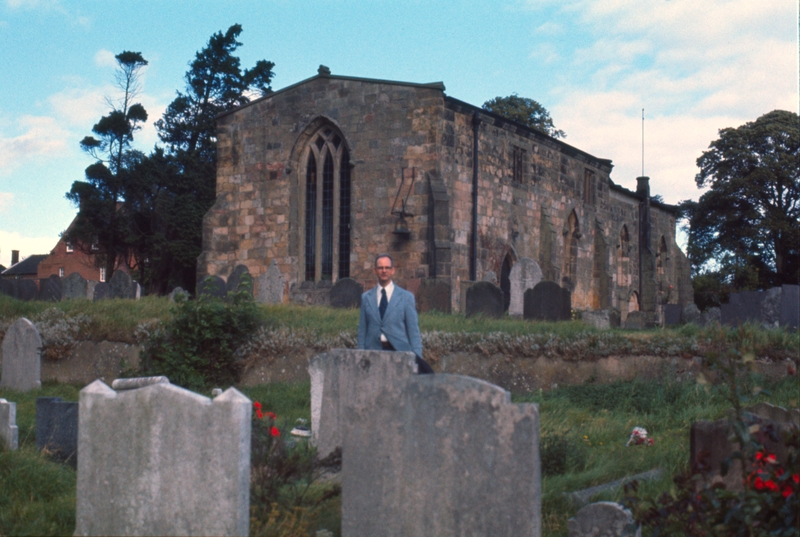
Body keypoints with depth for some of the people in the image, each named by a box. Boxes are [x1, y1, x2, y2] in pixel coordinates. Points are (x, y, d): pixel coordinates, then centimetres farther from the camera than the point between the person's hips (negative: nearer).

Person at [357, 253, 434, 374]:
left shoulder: (407, 297, 6)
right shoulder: (366, 297, 12)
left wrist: (417, 359, -3)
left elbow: (414, 331, 4)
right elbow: (362, 330, 11)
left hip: (399, 350, -1)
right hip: (373, 351, 2)